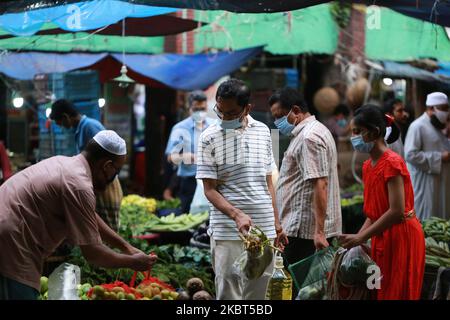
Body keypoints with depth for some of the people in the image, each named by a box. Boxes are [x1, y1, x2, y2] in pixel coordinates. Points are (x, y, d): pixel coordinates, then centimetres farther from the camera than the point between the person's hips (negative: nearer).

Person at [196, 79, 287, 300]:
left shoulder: (263, 132, 9)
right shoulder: (210, 138, -4)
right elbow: (209, 189, -6)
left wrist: (276, 221, 15)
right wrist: (237, 215, -21)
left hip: (264, 229, 4)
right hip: (228, 231, -4)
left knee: (257, 292, 8)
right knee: (228, 293, -4)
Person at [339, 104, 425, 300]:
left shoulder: (392, 163, -16)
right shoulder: (368, 166, 10)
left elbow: (397, 212, -22)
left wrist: (360, 238, -20)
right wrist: (355, 239, 0)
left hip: (401, 238, -8)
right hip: (381, 239, 8)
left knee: (395, 293, -3)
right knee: (378, 292, 10)